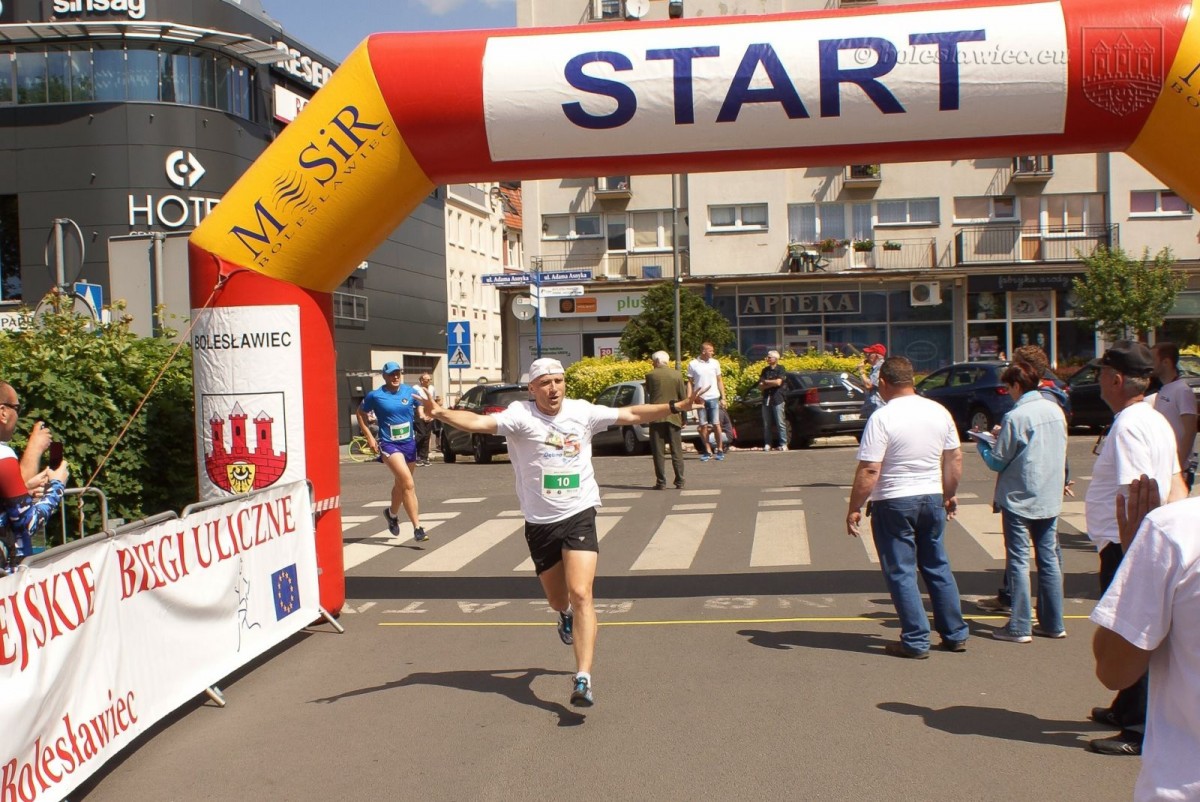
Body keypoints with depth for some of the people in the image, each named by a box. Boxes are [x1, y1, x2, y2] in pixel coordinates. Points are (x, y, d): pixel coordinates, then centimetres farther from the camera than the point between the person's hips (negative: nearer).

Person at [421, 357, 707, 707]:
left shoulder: (582, 412, 0)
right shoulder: (520, 415, -9)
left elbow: (631, 414, 8)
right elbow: (480, 422, -24)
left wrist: (678, 406, 4)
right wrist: (442, 414, -42)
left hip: (579, 515, 0)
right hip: (540, 523, 1)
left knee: (581, 595, -16)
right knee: (557, 600, 17)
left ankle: (583, 680, -16)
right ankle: (566, 616, 57)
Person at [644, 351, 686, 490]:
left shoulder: (650, 375, -4)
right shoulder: (677, 375, 1)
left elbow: (648, 393, 8)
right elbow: (683, 397, 3)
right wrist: (683, 417, 11)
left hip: (656, 416, -2)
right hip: (673, 417, 2)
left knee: (659, 452, 3)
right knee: (677, 451, 8)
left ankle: (661, 482, 1)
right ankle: (679, 482, 7)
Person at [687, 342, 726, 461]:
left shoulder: (715, 363, 5)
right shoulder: (693, 364, 0)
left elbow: (719, 381, 10)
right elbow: (690, 383, 4)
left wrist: (723, 398, 5)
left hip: (713, 398, 1)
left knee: (716, 424, 0)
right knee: (703, 426, 3)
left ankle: (720, 450, 9)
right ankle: (707, 451, 11)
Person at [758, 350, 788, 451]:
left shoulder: (780, 369, 2)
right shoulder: (765, 370, 15)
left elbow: (778, 382, -12)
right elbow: (760, 386, 7)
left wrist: (765, 381, -1)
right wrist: (772, 384, -7)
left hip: (777, 399, -5)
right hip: (766, 399, 5)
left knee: (780, 423, -5)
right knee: (766, 424, 3)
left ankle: (783, 444, -3)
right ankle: (767, 444, 8)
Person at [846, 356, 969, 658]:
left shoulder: (882, 418, -16)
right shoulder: (939, 412, 2)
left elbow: (869, 471, -19)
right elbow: (955, 459, 8)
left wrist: (854, 509, -11)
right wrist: (950, 494, 21)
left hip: (894, 502, -6)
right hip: (932, 498, 6)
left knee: (901, 572, 4)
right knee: (938, 566, 17)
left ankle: (916, 642, 7)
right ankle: (955, 635, 23)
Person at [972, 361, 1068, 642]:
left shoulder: (1015, 417, -16)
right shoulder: (1056, 411, 4)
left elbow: (997, 462, -12)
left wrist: (982, 442, 9)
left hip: (1020, 499, -6)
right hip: (1051, 498, 6)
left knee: (1018, 561, 0)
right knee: (1049, 558, 13)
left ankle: (1019, 627, 3)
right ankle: (1053, 623, 19)